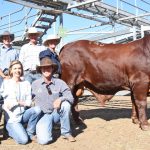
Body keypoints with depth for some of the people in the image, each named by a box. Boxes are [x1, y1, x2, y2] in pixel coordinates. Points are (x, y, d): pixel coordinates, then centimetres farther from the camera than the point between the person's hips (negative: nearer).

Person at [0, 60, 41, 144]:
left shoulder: (26, 84, 6)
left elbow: (29, 102, 0)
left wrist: (16, 102, -15)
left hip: (23, 115, 3)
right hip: (12, 118, -3)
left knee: (37, 109, -28)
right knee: (23, 140, -22)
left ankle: (29, 132, -5)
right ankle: (11, 130, 12)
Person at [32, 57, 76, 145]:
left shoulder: (60, 83, -6)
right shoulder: (35, 84, -3)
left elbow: (71, 98, -12)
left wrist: (60, 99, -31)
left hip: (57, 113, 1)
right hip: (43, 115, -1)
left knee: (66, 104, -31)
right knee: (44, 140, -24)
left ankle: (66, 133, -8)